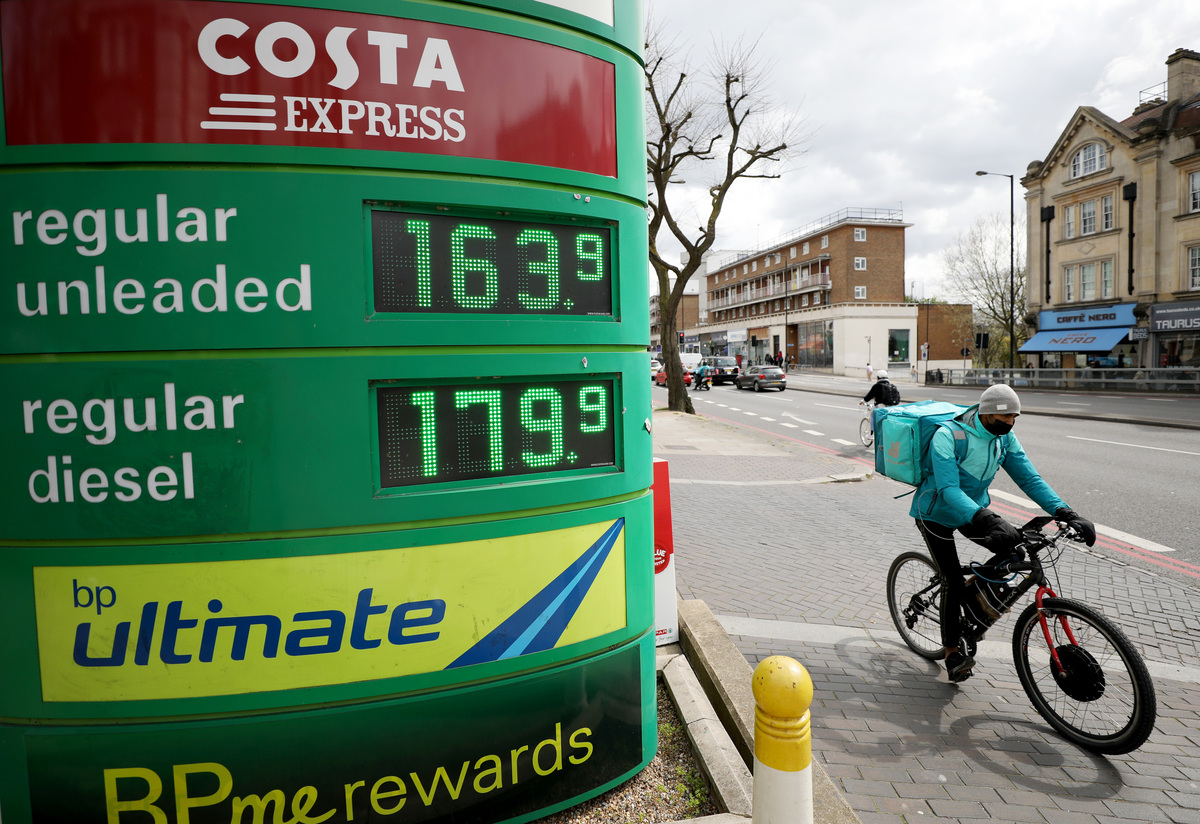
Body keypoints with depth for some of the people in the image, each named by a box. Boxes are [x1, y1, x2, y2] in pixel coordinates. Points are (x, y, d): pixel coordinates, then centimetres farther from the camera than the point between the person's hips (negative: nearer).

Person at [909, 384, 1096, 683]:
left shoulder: (1005, 438, -8)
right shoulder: (948, 436, -29)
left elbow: (1029, 478, -10)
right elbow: (949, 489, -37)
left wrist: (1064, 512, -25)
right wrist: (984, 519, -51)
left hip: (973, 509, 6)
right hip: (936, 513, -5)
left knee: (1016, 543, -19)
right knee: (955, 584, -8)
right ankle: (952, 651, 11)